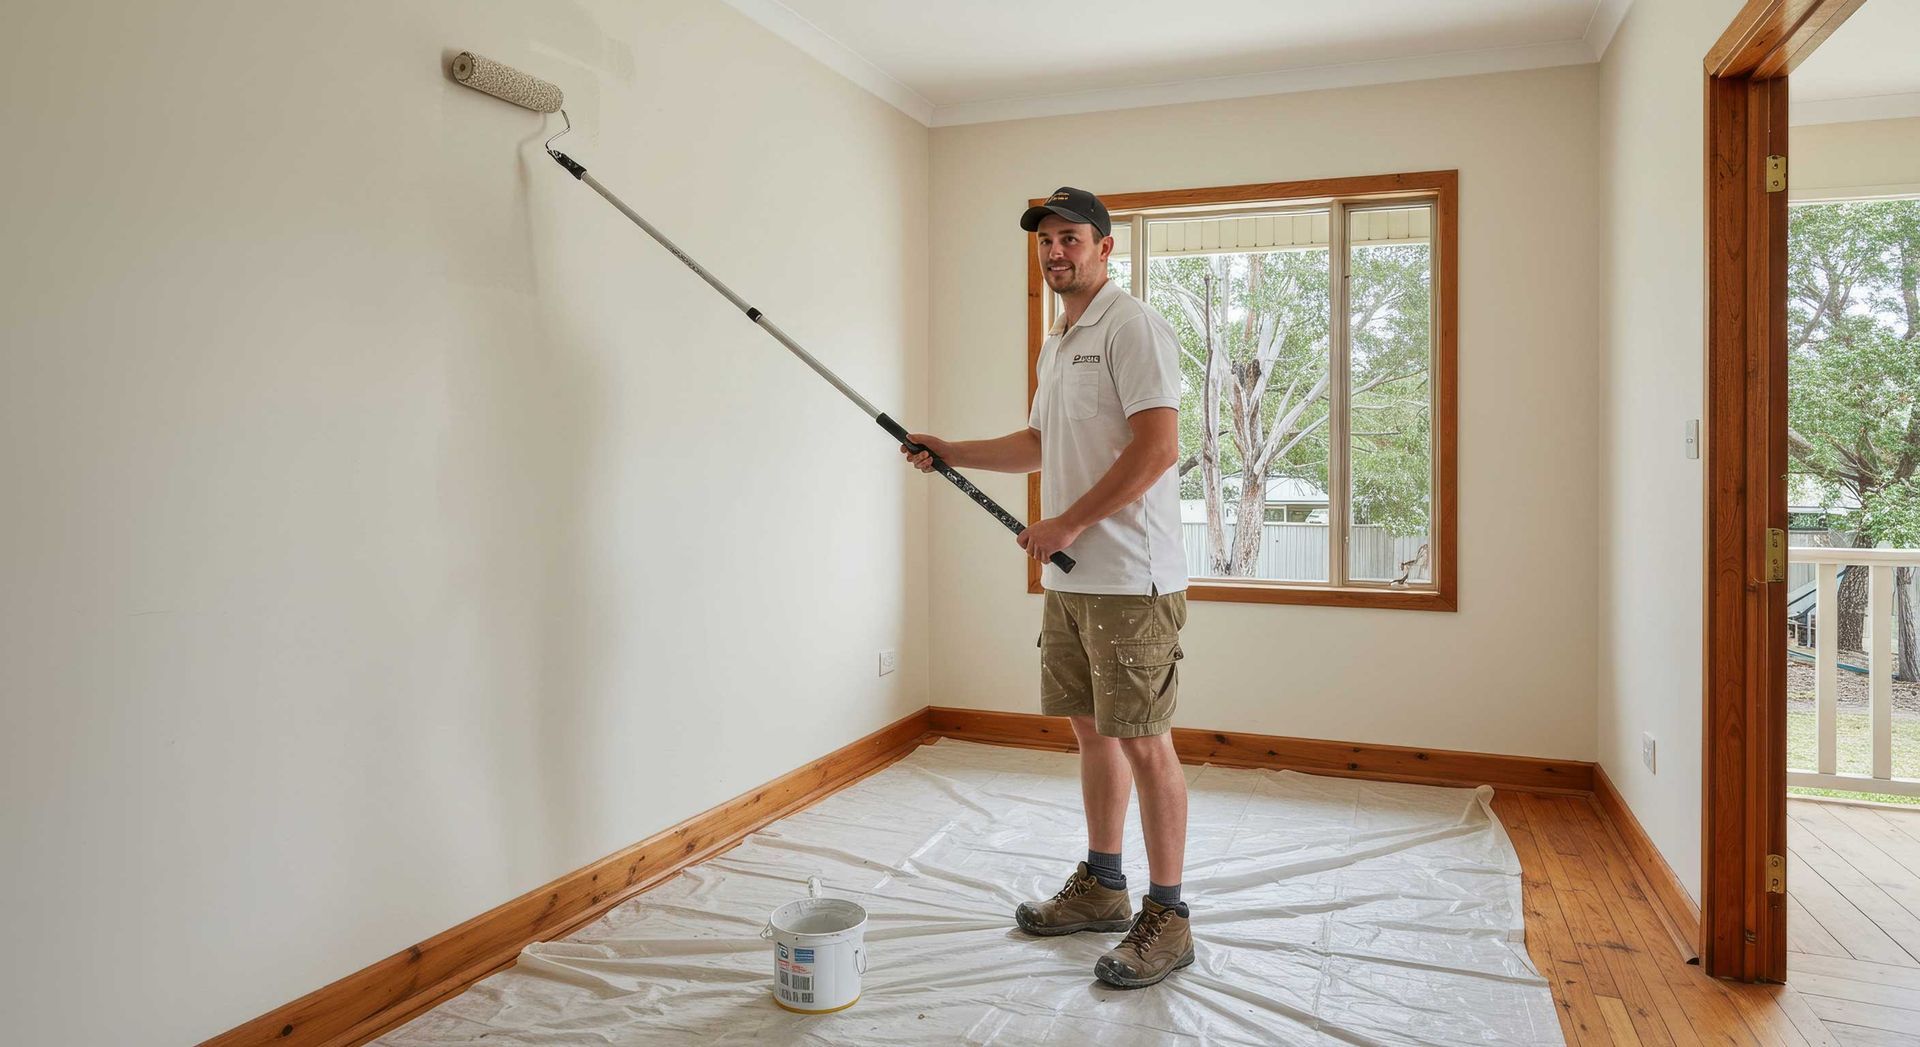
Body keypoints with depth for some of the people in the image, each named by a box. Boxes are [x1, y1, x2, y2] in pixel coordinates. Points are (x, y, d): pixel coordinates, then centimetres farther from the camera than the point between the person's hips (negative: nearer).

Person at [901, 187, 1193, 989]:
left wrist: (1067, 523, -19)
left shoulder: (1131, 327, -10)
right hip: (1070, 576, 9)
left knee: (1143, 741, -3)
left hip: (1129, 578, -9)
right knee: (1092, 729, 16)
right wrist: (952, 452, 19)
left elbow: (1157, 448, -20)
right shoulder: (1057, 344, 19)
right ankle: (1100, 886, 30)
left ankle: (1167, 921, 9)